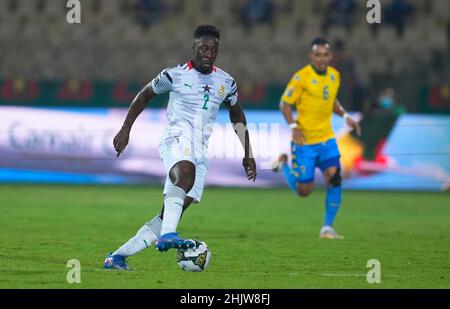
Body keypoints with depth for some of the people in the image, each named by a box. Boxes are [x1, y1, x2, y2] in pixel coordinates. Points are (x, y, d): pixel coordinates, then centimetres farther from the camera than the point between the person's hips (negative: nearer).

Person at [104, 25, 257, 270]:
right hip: (175, 140, -5)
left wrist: (247, 154, 22)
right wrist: (125, 129, 11)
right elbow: (145, 95, 15)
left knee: (175, 210, -5)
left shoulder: (226, 82, 12)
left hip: (199, 152, 5)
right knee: (186, 172, -40)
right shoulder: (174, 75, 1)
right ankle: (167, 235, -53)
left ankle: (117, 257, -1)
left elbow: (237, 116, 27)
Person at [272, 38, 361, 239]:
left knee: (334, 178, -13)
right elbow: (285, 103, -10)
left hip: (326, 138, 5)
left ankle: (327, 228, -1)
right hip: (304, 140, -5)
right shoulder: (301, 77, -13)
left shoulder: (334, 75, 6)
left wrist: (345, 116, 9)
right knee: (304, 191, 1)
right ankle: (284, 164, 31)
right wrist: (293, 127, -23)